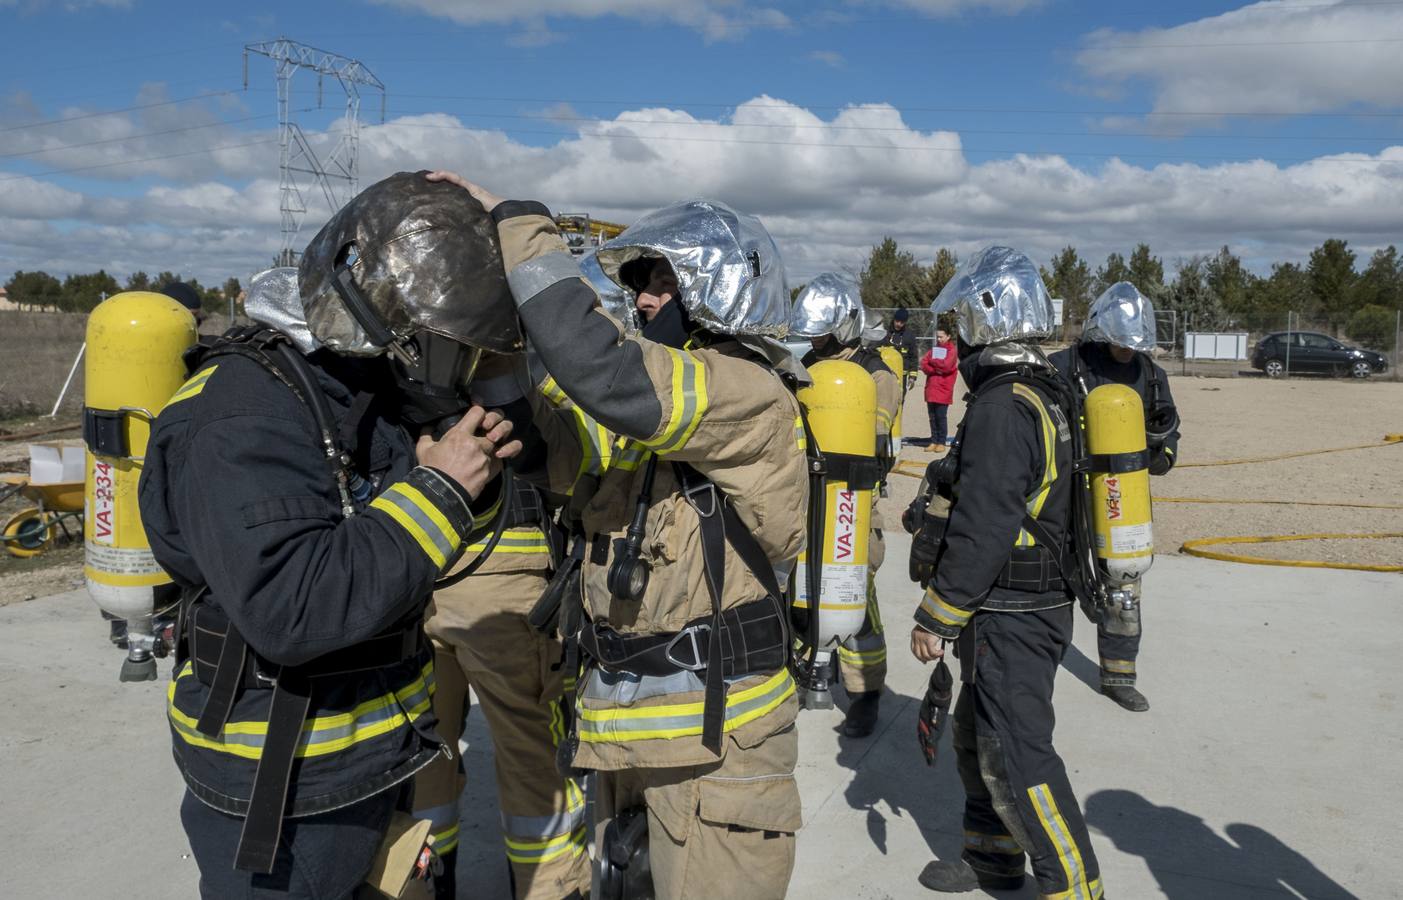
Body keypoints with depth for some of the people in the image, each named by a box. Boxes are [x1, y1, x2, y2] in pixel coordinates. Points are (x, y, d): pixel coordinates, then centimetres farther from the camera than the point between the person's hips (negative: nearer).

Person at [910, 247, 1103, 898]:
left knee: (1017, 758, -2)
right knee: (977, 736, 22)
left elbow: (982, 532, -25)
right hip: (1041, 601, 11)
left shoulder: (1001, 408, -22)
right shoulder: (1049, 394, 10)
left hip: (1009, 619, -11)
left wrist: (935, 618, -18)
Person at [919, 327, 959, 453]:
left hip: (943, 390, -5)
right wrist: (936, 370, -12)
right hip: (931, 390, 5)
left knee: (941, 417, -3)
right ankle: (934, 441, 13)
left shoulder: (952, 351, -1)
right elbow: (924, 365, 4)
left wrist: (932, 361, -2)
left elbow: (946, 365, -16)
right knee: (932, 417, 7)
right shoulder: (934, 349, 16)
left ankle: (941, 442, 4)